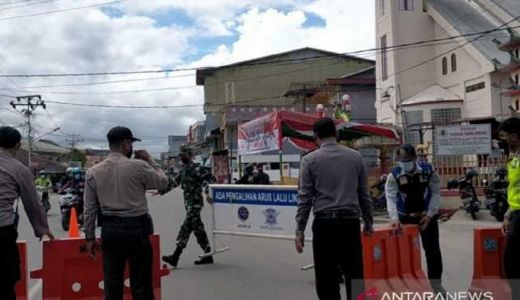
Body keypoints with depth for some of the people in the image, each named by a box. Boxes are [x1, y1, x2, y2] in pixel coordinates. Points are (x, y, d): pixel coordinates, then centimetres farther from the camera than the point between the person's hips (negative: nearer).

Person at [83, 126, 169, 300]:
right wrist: (149, 160, 11)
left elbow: (90, 208, 4)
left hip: (109, 230, 4)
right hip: (135, 228, -4)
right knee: (141, 284, 5)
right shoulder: (138, 166, -11)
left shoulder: (93, 172, 2)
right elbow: (163, 182, 4)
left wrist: (90, 237, 12)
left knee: (112, 283, 12)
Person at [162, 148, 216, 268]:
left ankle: (175, 257, -9)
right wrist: (162, 191, 20)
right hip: (188, 203, 9)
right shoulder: (183, 170, 14)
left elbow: (211, 178, -17)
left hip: (195, 202, -9)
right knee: (198, 229, 11)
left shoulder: (197, 169, -11)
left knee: (186, 228, -10)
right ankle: (208, 256, 18)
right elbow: (175, 182, 22)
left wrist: (207, 193, -28)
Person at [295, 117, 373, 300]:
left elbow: (305, 198, -4)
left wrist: (300, 230, -1)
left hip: (324, 223, -2)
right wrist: (368, 222, 19)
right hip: (350, 222, 3)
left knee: (326, 278, 5)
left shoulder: (310, 160, -1)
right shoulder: (355, 157, 6)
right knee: (354, 275, 11)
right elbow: (364, 194, 8)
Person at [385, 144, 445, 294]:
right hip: (405, 218, 0)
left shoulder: (428, 171, -10)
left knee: (432, 249, 5)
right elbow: (391, 198, -18)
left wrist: (429, 215, -15)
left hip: (427, 216, 0)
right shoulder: (394, 175, -11)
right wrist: (394, 218, -32)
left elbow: (436, 193, -7)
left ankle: (435, 282, 20)